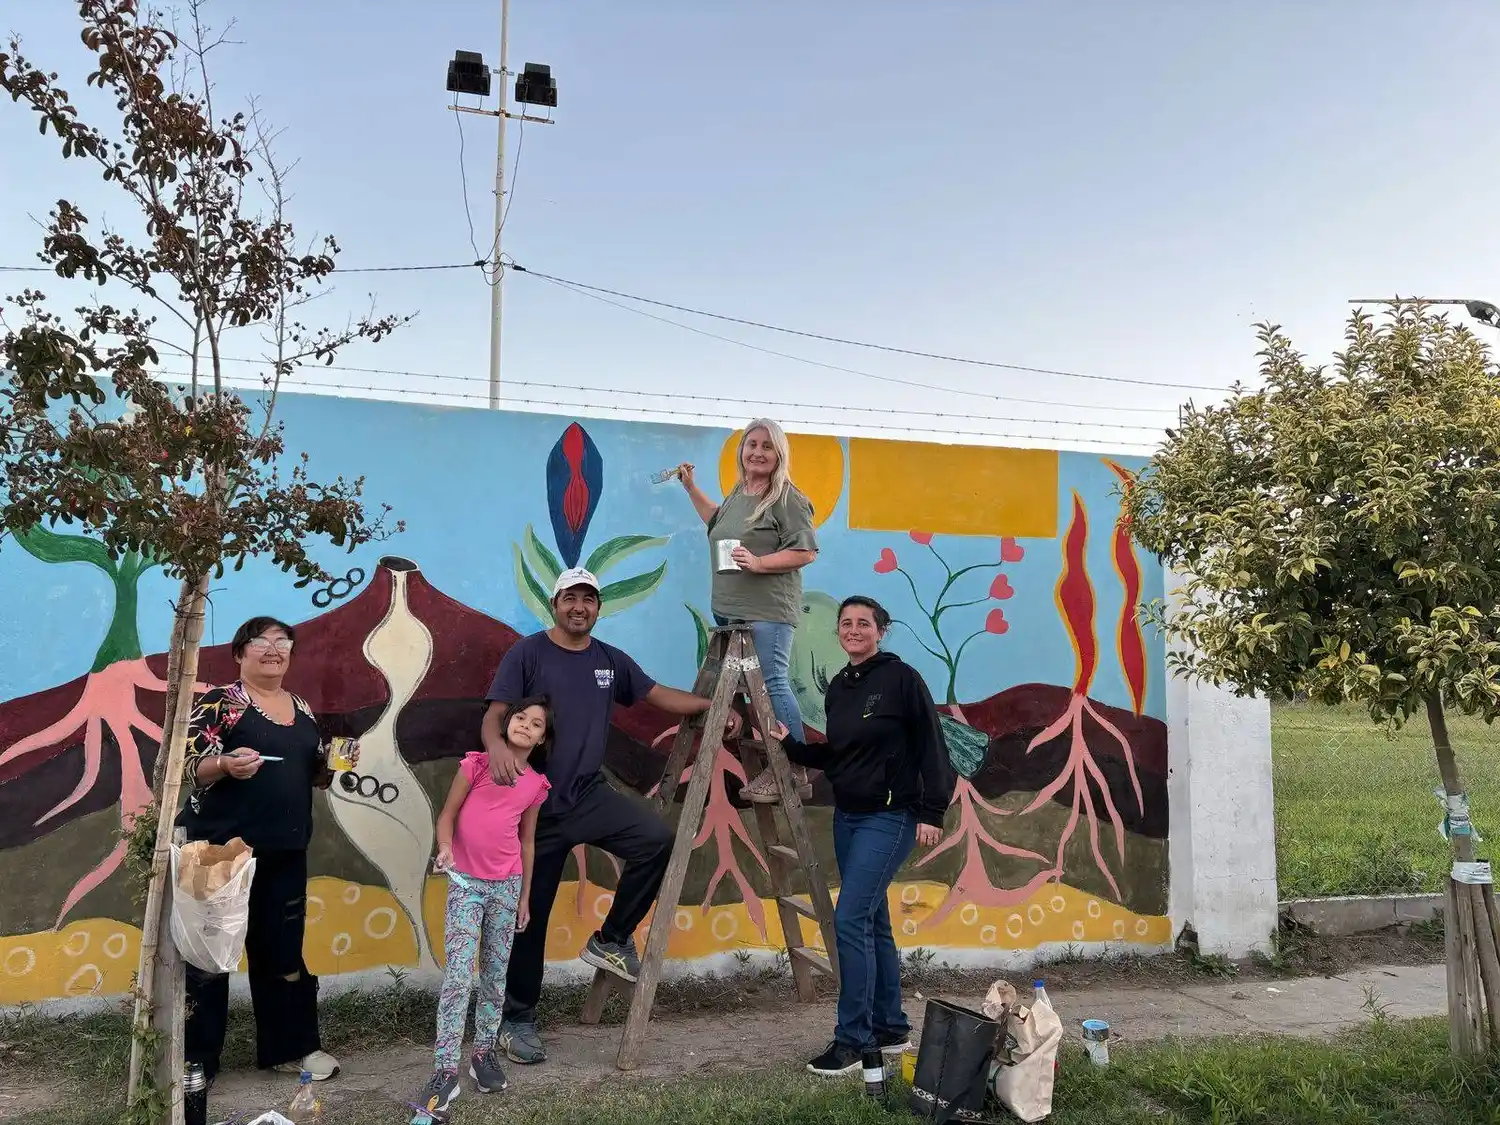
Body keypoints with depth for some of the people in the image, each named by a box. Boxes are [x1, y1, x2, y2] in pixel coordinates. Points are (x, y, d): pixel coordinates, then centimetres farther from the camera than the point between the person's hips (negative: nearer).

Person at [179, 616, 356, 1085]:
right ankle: (193, 1059, 16)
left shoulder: (303, 710, 13)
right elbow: (191, 767, -11)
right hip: (223, 847, -5)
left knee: (282, 948, 14)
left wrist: (336, 761, -3)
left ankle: (290, 1046, 26)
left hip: (286, 851, 6)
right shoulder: (218, 701, -5)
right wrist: (227, 764, -31)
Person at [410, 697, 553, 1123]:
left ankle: (484, 1054, 23)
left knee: (496, 974, 10)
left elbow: (527, 840, 11)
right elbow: (447, 814, -3)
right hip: (466, 882, -3)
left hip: (507, 885, 4)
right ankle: (445, 1072, -5)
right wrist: (445, 847, -23)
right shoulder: (477, 763, -5)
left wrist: (525, 896, 12)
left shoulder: (536, 784, 5)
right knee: (458, 976, -9)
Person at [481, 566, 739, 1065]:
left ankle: (611, 940, 3)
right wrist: (497, 746, -35)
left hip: (590, 795, 4)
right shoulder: (527, 653, -6)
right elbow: (494, 716, -12)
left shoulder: (610, 660, 7)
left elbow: (659, 695, 15)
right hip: (536, 800, -4)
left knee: (656, 838, -19)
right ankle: (517, 1020, 24)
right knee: (529, 914, 4)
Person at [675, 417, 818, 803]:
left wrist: (759, 563, -22)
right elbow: (718, 523, 35)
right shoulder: (739, 492, 15)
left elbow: (807, 552, -14)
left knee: (773, 684, -10)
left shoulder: (787, 498, -9)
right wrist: (691, 487, 31)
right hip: (730, 609, 9)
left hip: (768, 611, -9)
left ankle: (795, 773, -2)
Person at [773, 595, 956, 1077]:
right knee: (873, 921, 14)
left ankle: (851, 1040, -2)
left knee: (850, 919, -12)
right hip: (847, 816, 8)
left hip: (890, 817, -7)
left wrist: (932, 812, -15)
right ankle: (891, 1029, 26)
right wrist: (790, 744, 2)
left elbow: (931, 748, -12)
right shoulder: (838, 687, 9)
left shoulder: (902, 678, -11)